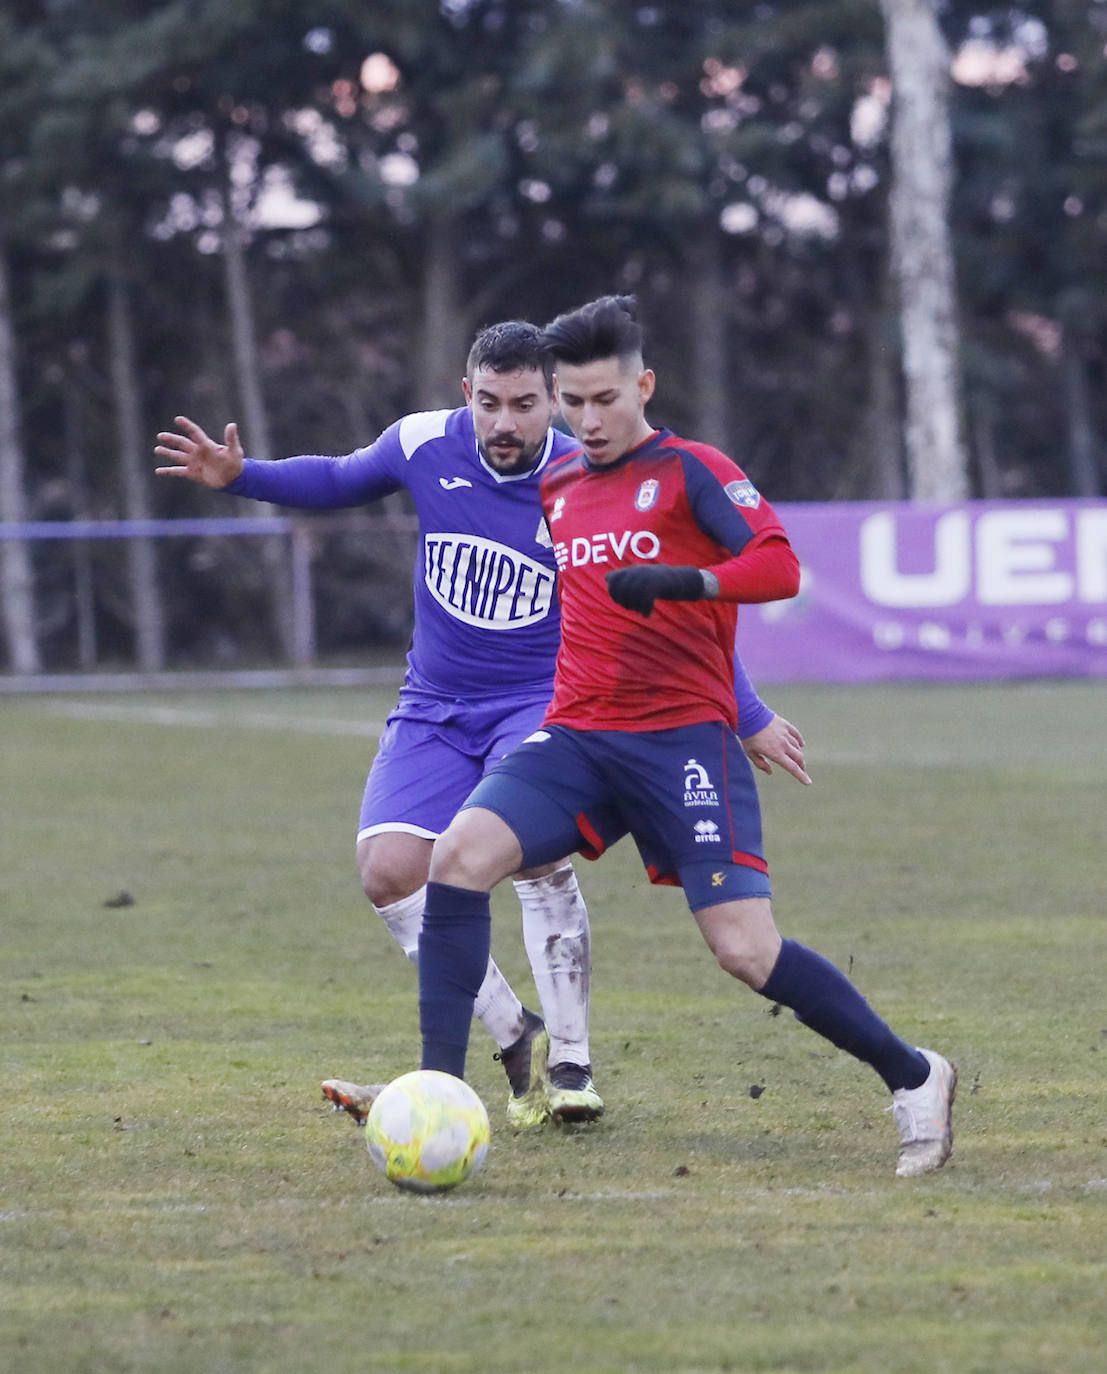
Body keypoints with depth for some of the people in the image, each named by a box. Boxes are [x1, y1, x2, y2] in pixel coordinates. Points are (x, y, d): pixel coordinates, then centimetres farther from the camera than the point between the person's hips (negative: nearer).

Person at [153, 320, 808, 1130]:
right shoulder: (424, 444, -6)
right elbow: (339, 482, 16)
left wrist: (752, 719, -2)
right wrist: (240, 477, 0)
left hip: (543, 701, -4)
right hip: (436, 709, 4)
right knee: (390, 869, -15)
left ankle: (570, 1064, -22)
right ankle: (519, 1045, -4)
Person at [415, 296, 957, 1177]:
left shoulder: (690, 471, -1)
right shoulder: (556, 487, 16)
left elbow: (780, 567, -15)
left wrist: (679, 581, -28)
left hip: (682, 736, -5)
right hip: (574, 736, 5)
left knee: (746, 948, -14)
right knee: (460, 856, -20)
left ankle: (913, 1078, 5)